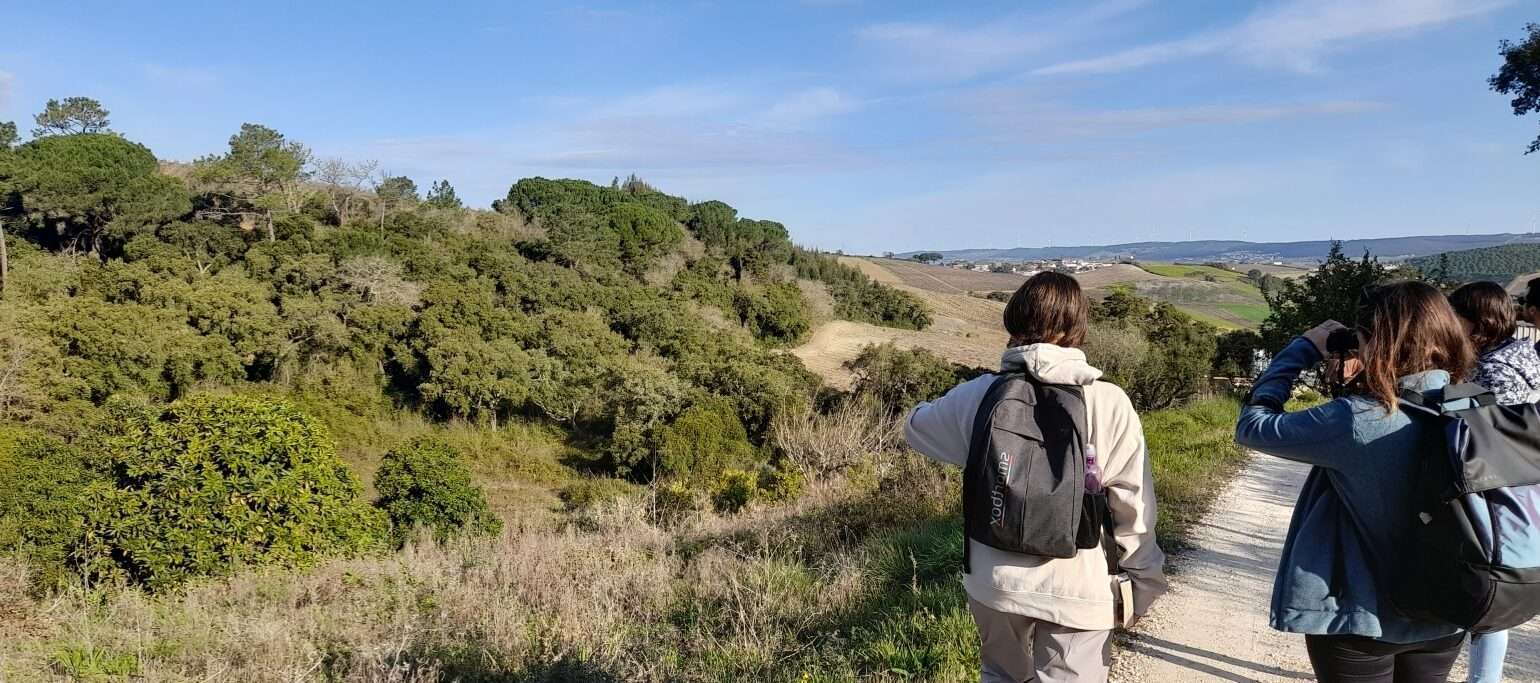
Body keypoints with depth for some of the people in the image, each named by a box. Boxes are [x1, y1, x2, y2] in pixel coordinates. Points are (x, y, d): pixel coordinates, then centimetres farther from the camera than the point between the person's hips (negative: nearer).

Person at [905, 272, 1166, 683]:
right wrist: (1145, 581, 6)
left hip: (993, 580, 3)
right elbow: (1132, 505, -7)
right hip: (1074, 587, -3)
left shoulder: (980, 394, -5)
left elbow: (916, 427, 15)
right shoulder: (1109, 403, -12)